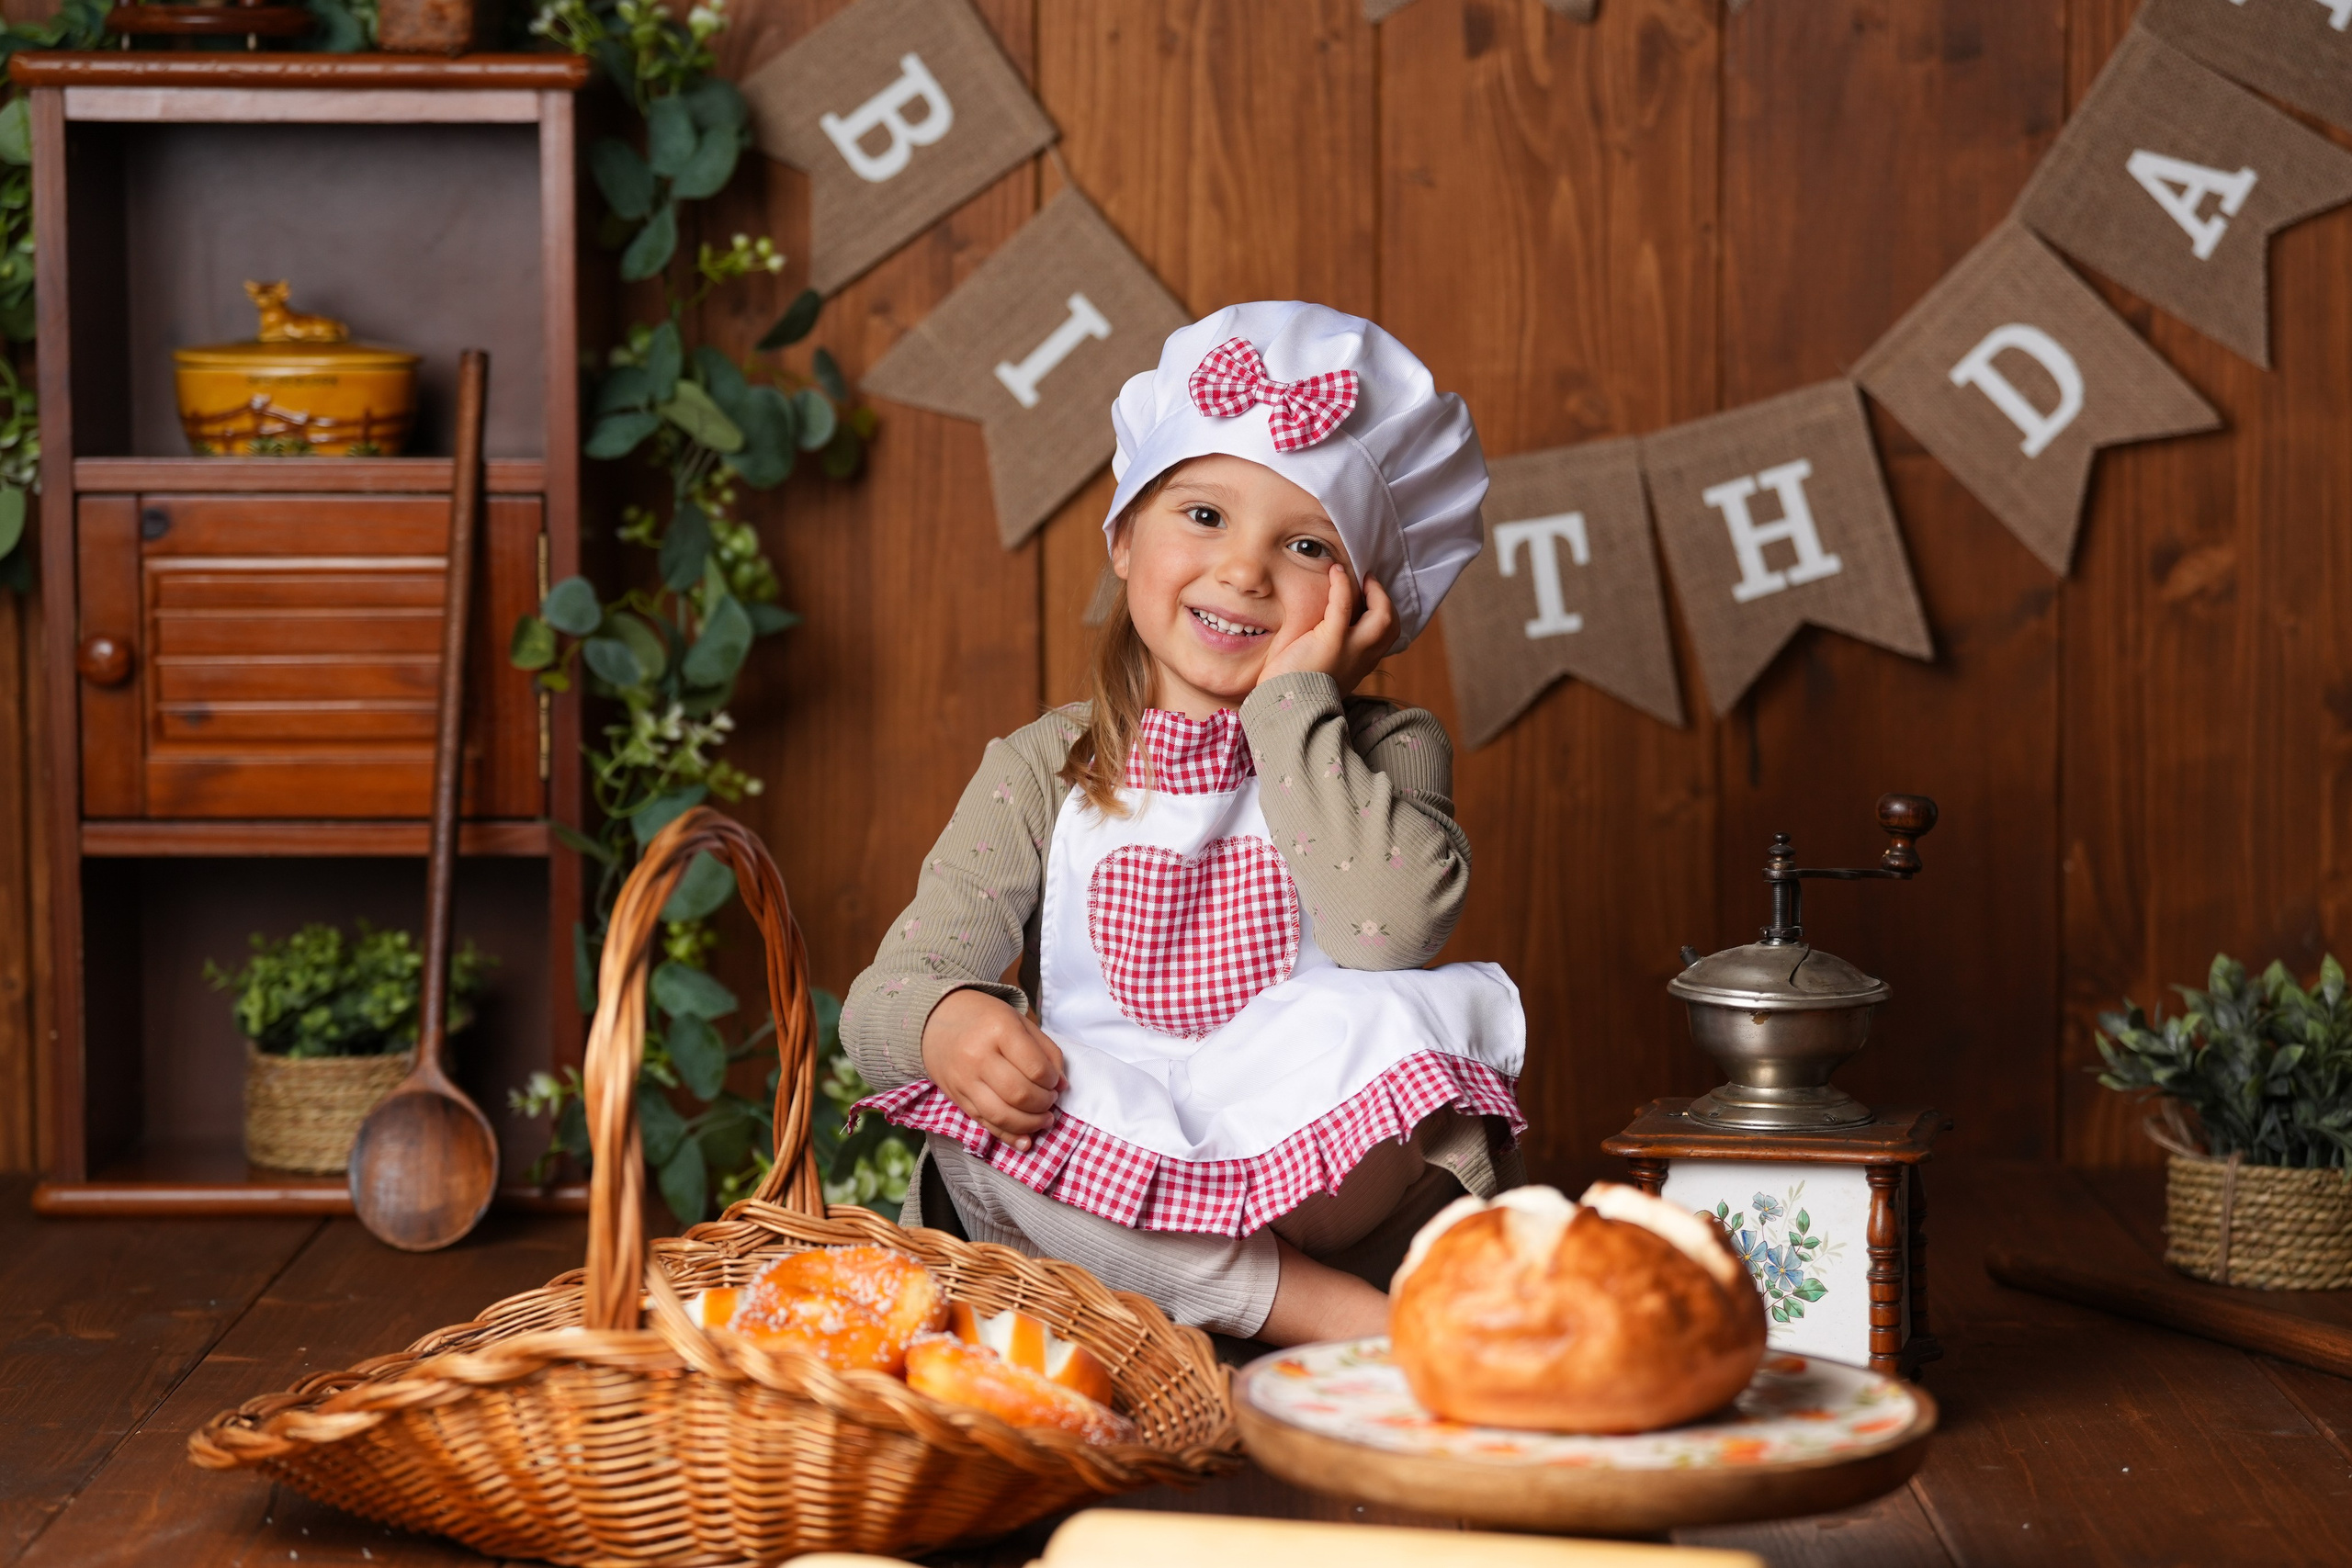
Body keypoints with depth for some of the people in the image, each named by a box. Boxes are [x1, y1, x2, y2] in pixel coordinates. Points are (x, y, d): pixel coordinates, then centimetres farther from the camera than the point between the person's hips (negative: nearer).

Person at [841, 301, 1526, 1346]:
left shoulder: (1387, 752, 7)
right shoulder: (1042, 773, 11)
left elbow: (1391, 927, -17)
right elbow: (885, 995, 0)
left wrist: (1293, 700, -9)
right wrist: (945, 1021, -26)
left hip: (1325, 1172, -1)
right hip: (1094, 1163, 2)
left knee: (1385, 1024, -29)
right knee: (976, 1096, -31)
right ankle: (1330, 1311, -30)